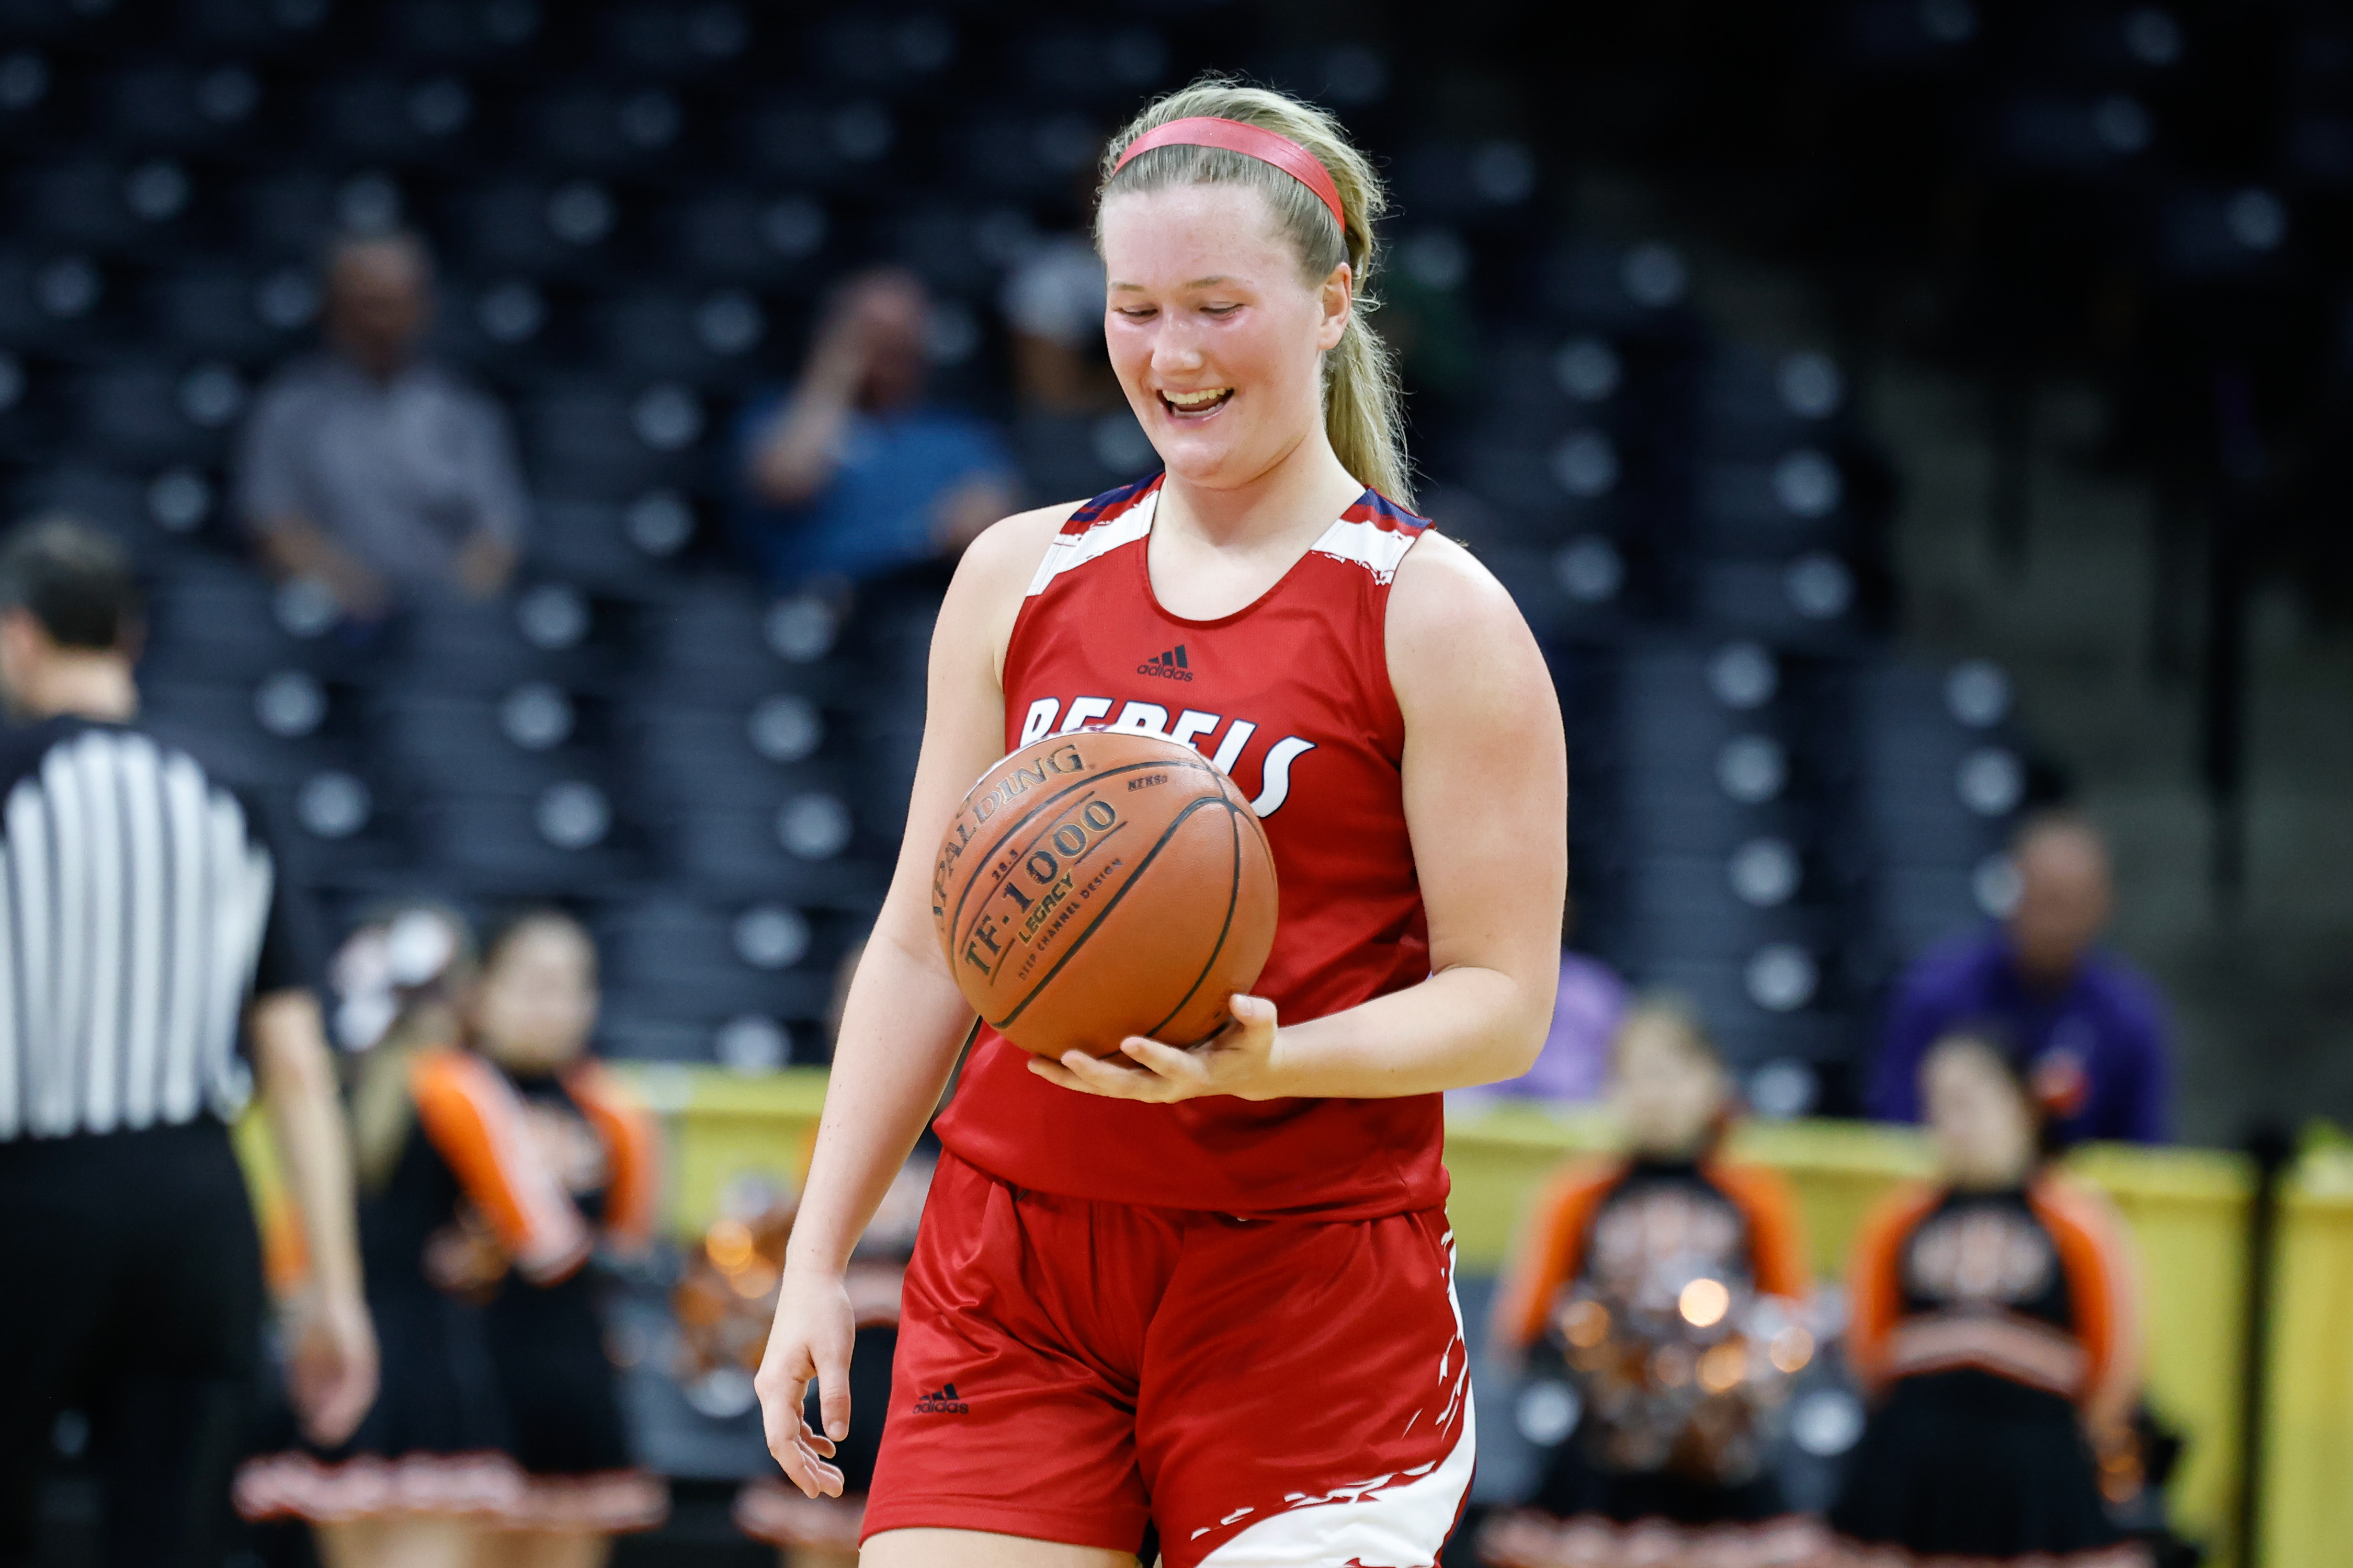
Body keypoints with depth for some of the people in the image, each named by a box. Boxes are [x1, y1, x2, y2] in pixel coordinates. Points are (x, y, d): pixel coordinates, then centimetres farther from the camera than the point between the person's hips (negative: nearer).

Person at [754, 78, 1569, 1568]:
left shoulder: (1435, 618, -2)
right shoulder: (1023, 578, 11)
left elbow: (1502, 1002, -6)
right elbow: (923, 945, 15)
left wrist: (1265, 1064, -24)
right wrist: (819, 1260, 10)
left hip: (1311, 1291, -4)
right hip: (1011, 1274, 4)